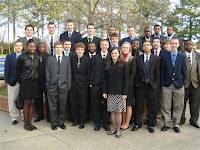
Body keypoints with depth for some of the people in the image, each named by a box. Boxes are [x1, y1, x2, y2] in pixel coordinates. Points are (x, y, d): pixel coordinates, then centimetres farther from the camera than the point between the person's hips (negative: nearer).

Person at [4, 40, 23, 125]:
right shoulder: (9, 57, 2)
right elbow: (6, 70, 0)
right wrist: (7, 81, -7)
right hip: (13, 82, -1)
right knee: (13, 100, 5)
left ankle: (24, 115, 23)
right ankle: (14, 117, 16)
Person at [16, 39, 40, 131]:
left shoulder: (37, 57, 2)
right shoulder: (22, 57, -9)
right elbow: (18, 70, 1)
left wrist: (37, 78, 9)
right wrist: (20, 81, 4)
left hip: (35, 82, 4)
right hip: (25, 83, -4)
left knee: (32, 103, 10)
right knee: (27, 103, 3)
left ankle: (30, 123, 21)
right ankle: (26, 123, 16)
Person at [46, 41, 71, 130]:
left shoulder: (67, 59, 7)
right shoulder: (50, 59, 5)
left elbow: (69, 73, 5)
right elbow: (47, 74, 4)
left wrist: (68, 85, 0)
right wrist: (48, 85, 0)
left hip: (63, 87, 1)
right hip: (52, 87, 0)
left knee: (62, 106, 8)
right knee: (52, 106, 6)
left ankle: (61, 122, 24)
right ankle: (54, 123, 21)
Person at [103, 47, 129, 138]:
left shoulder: (123, 64, -2)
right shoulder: (108, 65, 9)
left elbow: (126, 79, -5)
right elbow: (105, 79, 9)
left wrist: (124, 93, -11)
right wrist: (104, 91, 1)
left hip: (119, 92, -3)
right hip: (110, 92, 3)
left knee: (118, 111, 0)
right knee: (112, 111, 7)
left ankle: (118, 130, 13)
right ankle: (114, 128, 21)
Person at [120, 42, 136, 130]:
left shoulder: (132, 59, -2)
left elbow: (133, 73, -8)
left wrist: (127, 83, -14)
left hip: (128, 85, -3)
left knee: (128, 105, 3)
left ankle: (127, 123, 13)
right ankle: (123, 122, 20)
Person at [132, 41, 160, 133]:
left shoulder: (156, 59, 3)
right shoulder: (138, 59, 5)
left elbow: (157, 73, 1)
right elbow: (136, 73, 5)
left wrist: (156, 84, -5)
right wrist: (136, 83, -2)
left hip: (151, 86, 0)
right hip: (140, 85, 1)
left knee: (152, 107, 7)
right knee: (139, 106, 8)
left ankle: (150, 125, 22)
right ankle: (137, 124, 23)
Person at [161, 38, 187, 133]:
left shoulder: (182, 57, 6)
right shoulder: (164, 56, 3)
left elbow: (184, 71, 8)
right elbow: (162, 71, 3)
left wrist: (183, 82, 2)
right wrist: (162, 83, -1)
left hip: (178, 85, 1)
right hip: (167, 84, -1)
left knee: (178, 106, 7)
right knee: (166, 106, 4)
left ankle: (176, 124, 20)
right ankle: (167, 124, 17)